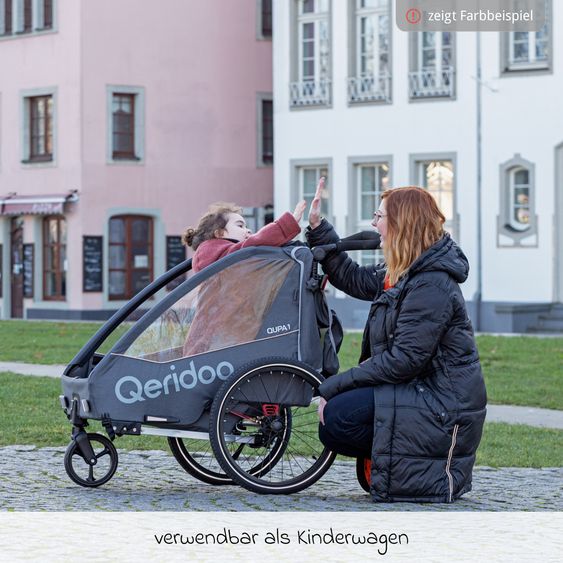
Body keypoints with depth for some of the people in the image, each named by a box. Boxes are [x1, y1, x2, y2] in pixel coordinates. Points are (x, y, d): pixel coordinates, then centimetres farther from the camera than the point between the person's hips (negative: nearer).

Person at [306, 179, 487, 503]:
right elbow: (352, 278, 26)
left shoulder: (432, 285, -20)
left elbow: (404, 359, -24)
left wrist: (334, 387, -21)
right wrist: (318, 227, 21)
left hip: (442, 406, -10)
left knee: (337, 418, -20)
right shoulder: (401, 275, 12)